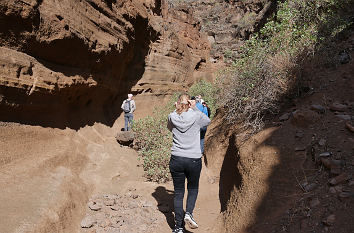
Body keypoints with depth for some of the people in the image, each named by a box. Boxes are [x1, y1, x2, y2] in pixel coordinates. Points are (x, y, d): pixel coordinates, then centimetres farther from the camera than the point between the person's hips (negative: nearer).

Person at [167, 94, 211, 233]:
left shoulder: (172, 117, -2)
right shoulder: (196, 116, -7)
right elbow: (208, 121, 16)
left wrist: (176, 110, 12)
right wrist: (195, 108, 8)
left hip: (176, 160, 1)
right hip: (194, 160, -1)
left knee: (178, 192, 11)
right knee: (193, 188, 22)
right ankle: (188, 213, 1)